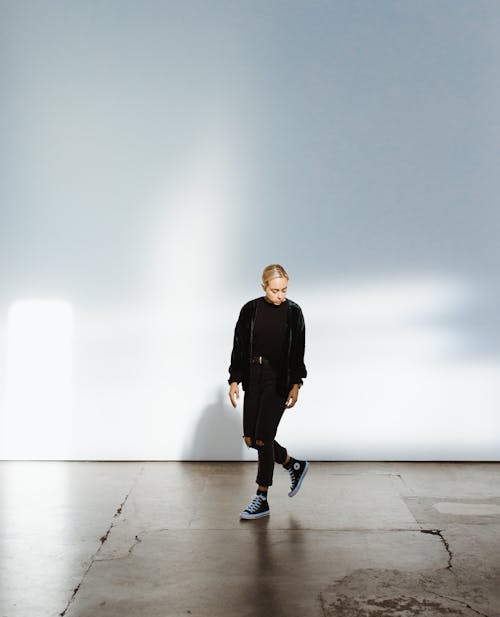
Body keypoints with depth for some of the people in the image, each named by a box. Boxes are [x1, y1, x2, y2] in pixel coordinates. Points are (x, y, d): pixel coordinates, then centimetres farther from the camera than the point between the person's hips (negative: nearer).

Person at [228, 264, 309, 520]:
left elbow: (298, 352, -1)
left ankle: (262, 500, 9)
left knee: (263, 438, -5)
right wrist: (234, 381, -2)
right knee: (250, 438, 7)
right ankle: (295, 465, 30)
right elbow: (239, 347, 3)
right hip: (253, 378, 4)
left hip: (279, 380, -4)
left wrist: (296, 385, -7)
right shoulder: (250, 310, 1)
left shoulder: (293, 312, -3)